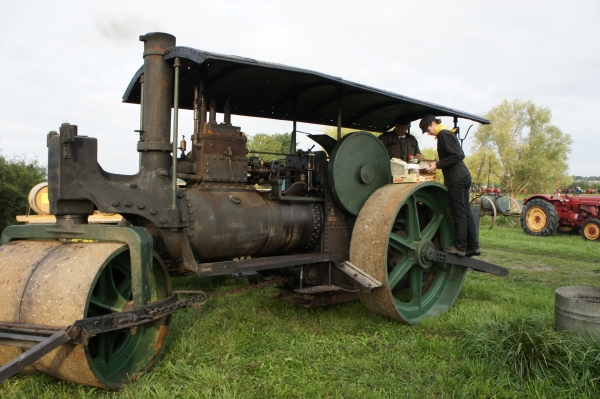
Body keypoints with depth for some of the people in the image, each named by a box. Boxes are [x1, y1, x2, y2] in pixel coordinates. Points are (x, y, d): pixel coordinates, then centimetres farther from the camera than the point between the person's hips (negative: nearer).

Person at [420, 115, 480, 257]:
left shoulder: (443, 134, -9)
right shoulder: (449, 133, 20)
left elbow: (455, 156, -18)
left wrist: (437, 165, -14)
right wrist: (438, 164, 17)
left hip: (456, 179, -10)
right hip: (464, 176, 10)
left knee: (459, 213, -6)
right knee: (466, 212, 10)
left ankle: (460, 247, -2)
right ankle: (473, 246, 13)